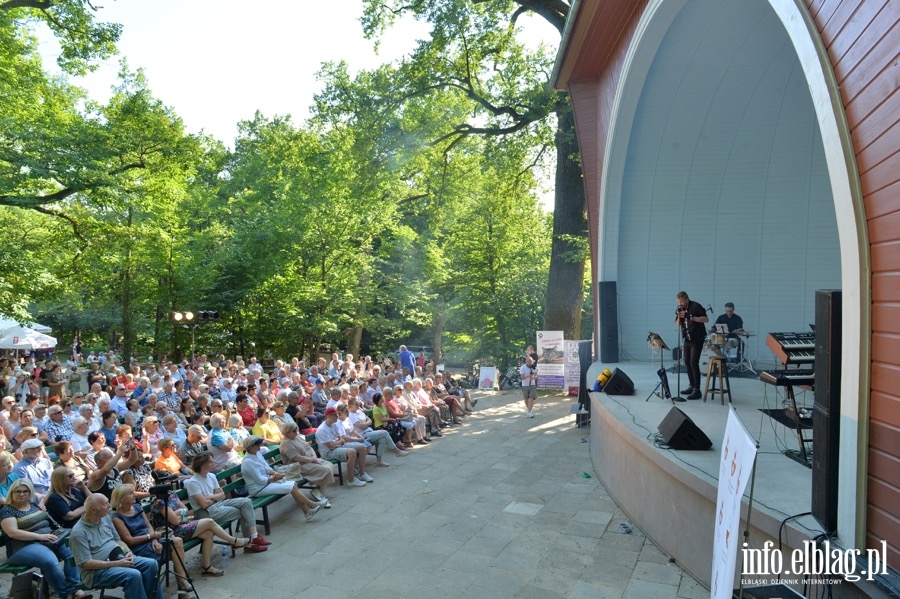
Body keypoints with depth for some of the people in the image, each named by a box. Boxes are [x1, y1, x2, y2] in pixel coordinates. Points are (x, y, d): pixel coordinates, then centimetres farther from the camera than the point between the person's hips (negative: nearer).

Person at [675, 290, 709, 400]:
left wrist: (692, 317, -24)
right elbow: (677, 325, 9)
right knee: (687, 363, 10)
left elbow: (706, 319, -17)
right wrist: (679, 317, -11)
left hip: (697, 339, -7)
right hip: (687, 339, 7)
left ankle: (697, 390, -8)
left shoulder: (695, 306, -12)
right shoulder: (679, 309, 7)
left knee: (694, 363, -11)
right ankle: (692, 386, 21)